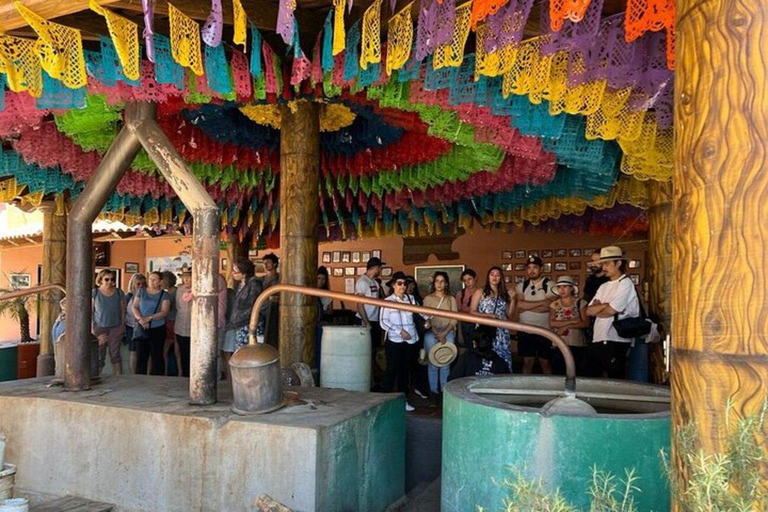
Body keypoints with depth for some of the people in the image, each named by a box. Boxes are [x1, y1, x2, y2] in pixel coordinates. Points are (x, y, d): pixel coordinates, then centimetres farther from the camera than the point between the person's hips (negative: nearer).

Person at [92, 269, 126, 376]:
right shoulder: (94, 293, 0)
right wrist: (92, 329, -4)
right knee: (99, 356, 1)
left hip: (116, 328, 1)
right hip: (99, 327, -1)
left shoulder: (119, 293, 4)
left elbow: (123, 310, 8)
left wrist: (123, 326, 5)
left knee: (115, 354, 3)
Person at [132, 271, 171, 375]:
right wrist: (140, 319, -13)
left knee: (157, 356, 2)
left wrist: (149, 318, -20)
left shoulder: (164, 295, 1)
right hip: (142, 329, 2)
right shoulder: (141, 291, 9)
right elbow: (134, 307, 4)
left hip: (158, 329, -2)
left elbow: (164, 312, -9)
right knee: (141, 356, 4)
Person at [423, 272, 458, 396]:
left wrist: (444, 334, -8)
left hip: (448, 333, 1)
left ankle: (445, 389, 8)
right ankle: (433, 390, 7)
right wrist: (436, 334, -11)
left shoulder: (451, 299, 9)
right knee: (433, 363, -1)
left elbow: (454, 319, 4)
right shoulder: (428, 299, 5)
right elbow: (426, 318, 0)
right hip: (431, 333, -1)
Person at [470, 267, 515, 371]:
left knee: (504, 359, -5)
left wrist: (512, 300, 4)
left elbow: (509, 315, 14)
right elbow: (472, 312, -2)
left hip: (501, 333, 4)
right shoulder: (480, 292, 4)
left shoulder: (504, 294, 16)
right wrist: (488, 315, -13)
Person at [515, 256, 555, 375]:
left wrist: (527, 306, -11)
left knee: (545, 362, 4)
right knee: (527, 362, 8)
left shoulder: (550, 285, -3)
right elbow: (519, 305, -8)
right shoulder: (522, 286, 7)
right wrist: (541, 302, -14)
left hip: (544, 330, -3)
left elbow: (550, 306, -15)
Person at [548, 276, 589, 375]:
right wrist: (571, 321, -13)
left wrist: (566, 326, -14)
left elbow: (586, 323, -7)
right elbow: (552, 323, -7)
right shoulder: (554, 304, 6)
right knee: (558, 374, 3)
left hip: (576, 345, -1)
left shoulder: (580, 303, 1)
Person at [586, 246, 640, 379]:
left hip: (616, 342, -8)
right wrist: (605, 305, -8)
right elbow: (589, 311, 9)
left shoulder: (625, 283, -6)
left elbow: (610, 311, -16)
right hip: (597, 340, 8)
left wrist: (597, 309, 4)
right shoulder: (603, 287, 18)